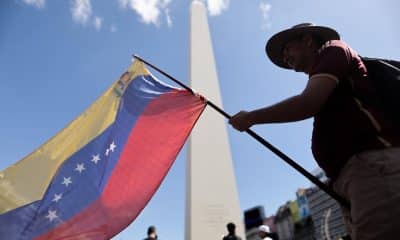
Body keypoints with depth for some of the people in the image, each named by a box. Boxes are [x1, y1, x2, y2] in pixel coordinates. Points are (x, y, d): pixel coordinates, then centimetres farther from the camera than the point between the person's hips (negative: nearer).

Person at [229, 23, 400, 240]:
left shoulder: (332, 49, 8)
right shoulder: (323, 75, 32)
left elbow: (308, 102, -12)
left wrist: (250, 118, -2)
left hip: (374, 164, -9)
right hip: (359, 170, 9)